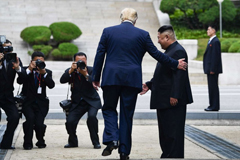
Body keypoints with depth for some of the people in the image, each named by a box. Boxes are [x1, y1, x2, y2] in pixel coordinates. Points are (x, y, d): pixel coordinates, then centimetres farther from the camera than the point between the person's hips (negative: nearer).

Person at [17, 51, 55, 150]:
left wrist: (44, 73, -21)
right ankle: (27, 143, -8)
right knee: (30, 118, -27)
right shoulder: (26, 70, 2)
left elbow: (51, 85, -10)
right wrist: (29, 69, -22)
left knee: (39, 124, -16)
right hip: (27, 101, -1)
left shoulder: (47, 72, 7)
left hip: (41, 102, 1)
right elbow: (20, 81, -16)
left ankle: (40, 142, 17)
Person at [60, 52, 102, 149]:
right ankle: (73, 142, 13)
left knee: (91, 116, -29)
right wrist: (71, 70, -27)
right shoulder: (70, 71, 2)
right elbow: (62, 80, -16)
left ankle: (96, 142, -14)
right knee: (70, 121, -15)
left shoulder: (91, 70, -4)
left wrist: (86, 74, -31)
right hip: (77, 103, 2)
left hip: (92, 101, -2)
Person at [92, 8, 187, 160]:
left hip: (111, 78, 0)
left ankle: (111, 139, -9)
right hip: (132, 79, 0)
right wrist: (175, 64, 17)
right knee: (127, 114, 7)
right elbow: (156, 54, 5)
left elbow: (99, 55, 3)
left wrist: (96, 77, 10)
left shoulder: (108, 31, 3)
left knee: (109, 109, 14)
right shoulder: (142, 34, 2)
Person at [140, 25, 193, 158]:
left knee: (173, 131, -7)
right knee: (165, 132, 15)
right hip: (164, 101, 11)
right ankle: (166, 155, 21)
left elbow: (179, 76, -22)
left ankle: (174, 156, -4)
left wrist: (175, 96, -25)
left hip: (173, 101, -11)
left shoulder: (178, 51, -15)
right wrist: (149, 85, 18)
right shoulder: (169, 51, 18)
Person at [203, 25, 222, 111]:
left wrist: (212, 69, -21)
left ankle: (215, 106, -4)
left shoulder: (215, 41, -14)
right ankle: (212, 105, 17)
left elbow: (216, 56, -19)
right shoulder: (210, 41, 18)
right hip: (210, 69, 10)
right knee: (211, 87, 12)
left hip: (213, 69, -10)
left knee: (213, 87, -7)